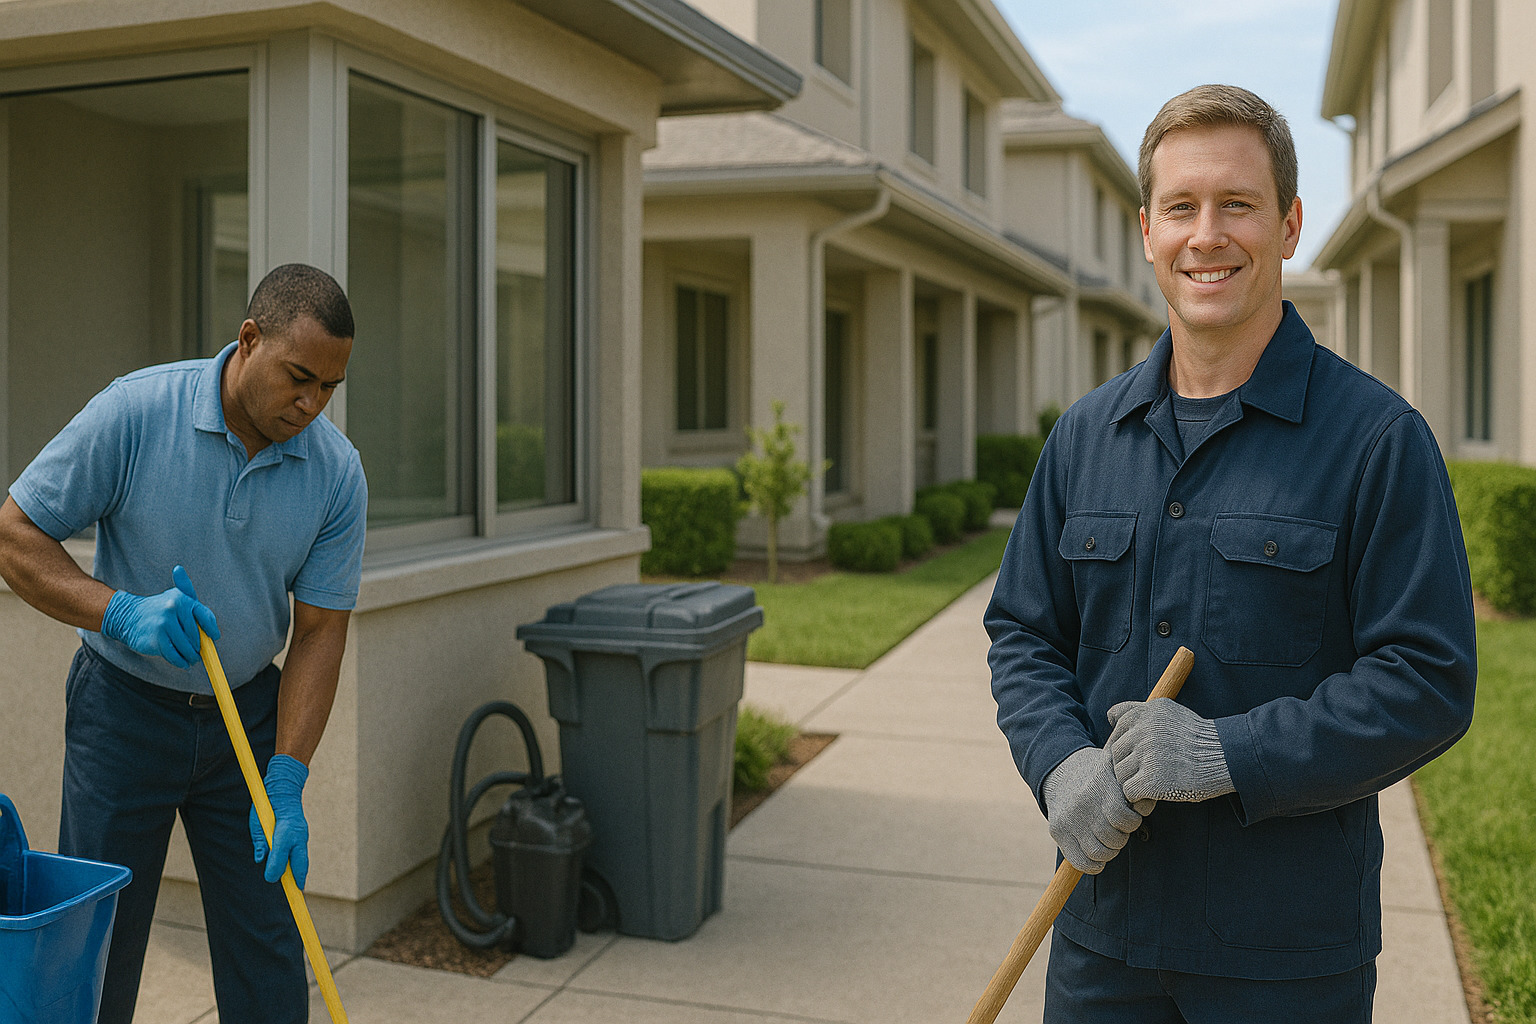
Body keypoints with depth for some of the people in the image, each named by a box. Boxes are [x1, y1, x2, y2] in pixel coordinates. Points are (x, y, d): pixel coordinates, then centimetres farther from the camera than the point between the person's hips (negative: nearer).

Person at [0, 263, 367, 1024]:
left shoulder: (336, 471, -11)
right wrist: (121, 612, -28)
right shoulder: (134, 412, -18)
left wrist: (286, 783, -15)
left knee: (269, 954, 5)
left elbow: (320, 631, -8)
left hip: (249, 713, 3)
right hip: (124, 710, -2)